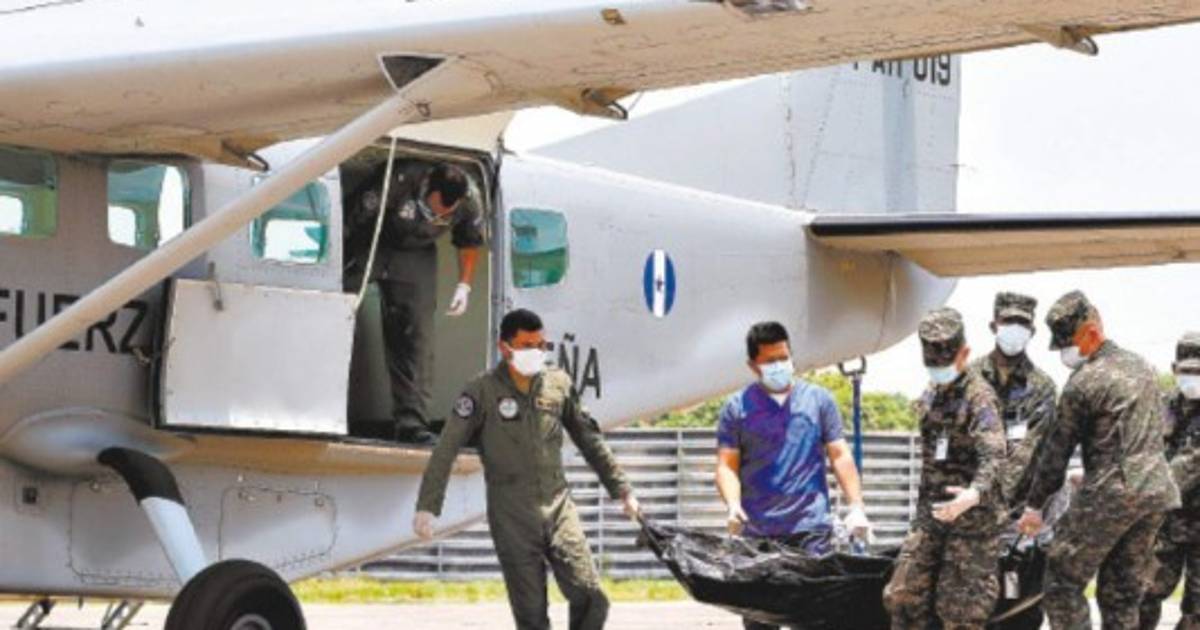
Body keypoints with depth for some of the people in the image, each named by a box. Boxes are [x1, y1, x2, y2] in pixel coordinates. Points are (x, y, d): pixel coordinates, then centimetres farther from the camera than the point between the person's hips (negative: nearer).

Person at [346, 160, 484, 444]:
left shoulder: (466, 208, -15)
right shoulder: (398, 181, -31)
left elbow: (470, 243, 7)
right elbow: (358, 216, -21)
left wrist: (464, 286, 2)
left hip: (416, 256, 3)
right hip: (368, 247, -3)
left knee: (417, 336, -9)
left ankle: (411, 423, -10)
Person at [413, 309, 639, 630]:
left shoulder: (558, 384, 6)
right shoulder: (482, 392, -6)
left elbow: (589, 440, 17)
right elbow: (446, 450, -8)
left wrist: (621, 489, 20)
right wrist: (427, 506, -16)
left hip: (558, 508, 3)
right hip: (512, 518, -3)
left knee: (591, 601, -7)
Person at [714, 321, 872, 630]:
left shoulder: (818, 400, 7)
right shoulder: (737, 407, 5)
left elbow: (840, 456, 6)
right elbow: (727, 465, 2)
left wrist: (856, 506, -5)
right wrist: (734, 505, -17)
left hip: (811, 527, 0)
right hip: (757, 532, 1)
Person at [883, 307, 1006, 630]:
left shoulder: (979, 397, -14)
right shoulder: (930, 396, 13)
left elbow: (993, 454, -28)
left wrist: (975, 493, -45)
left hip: (971, 517, -8)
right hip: (930, 512, 8)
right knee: (904, 595, 5)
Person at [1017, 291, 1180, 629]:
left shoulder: (1083, 382, -9)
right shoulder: (1141, 366, 13)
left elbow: (1058, 449, -4)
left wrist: (1034, 504, 4)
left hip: (1111, 493, -7)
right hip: (1157, 490, 8)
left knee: (1063, 580, 0)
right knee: (1123, 591, 12)